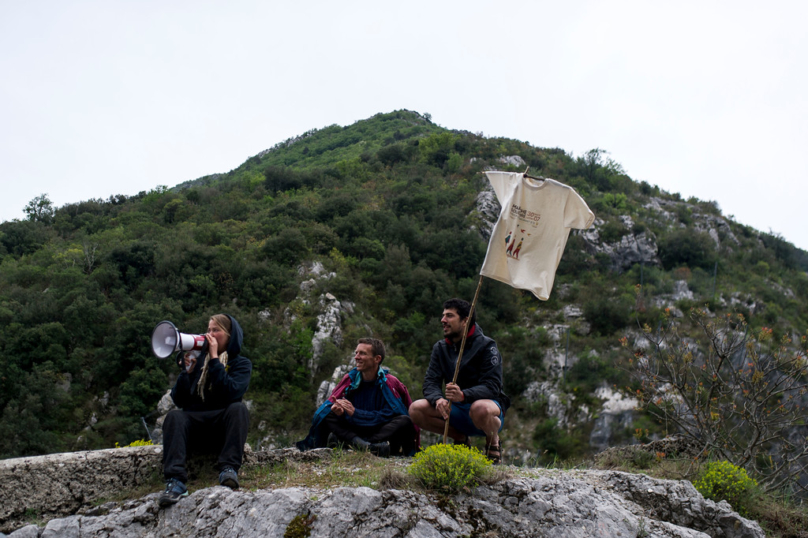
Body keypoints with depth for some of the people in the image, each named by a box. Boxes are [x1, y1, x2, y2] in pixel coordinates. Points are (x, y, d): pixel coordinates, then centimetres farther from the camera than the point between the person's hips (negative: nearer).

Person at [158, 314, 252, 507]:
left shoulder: (241, 364, 6)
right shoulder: (198, 359, 13)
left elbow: (230, 393, -16)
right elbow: (179, 400, 5)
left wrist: (214, 359, -13)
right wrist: (188, 371, -9)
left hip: (223, 427, -2)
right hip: (194, 427, 2)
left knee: (238, 408, -31)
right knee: (174, 416, -28)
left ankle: (229, 469, -40)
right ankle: (175, 480, -44)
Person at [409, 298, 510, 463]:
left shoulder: (486, 346, -9)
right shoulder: (440, 348, 7)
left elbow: (492, 386, -20)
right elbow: (430, 382, -3)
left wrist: (463, 395, -40)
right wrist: (438, 399, -28)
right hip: (456, 410, 5)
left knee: (480, 409, -41)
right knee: (416, 409, -19)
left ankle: (493, 441, -5)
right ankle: (460, 439, 3)